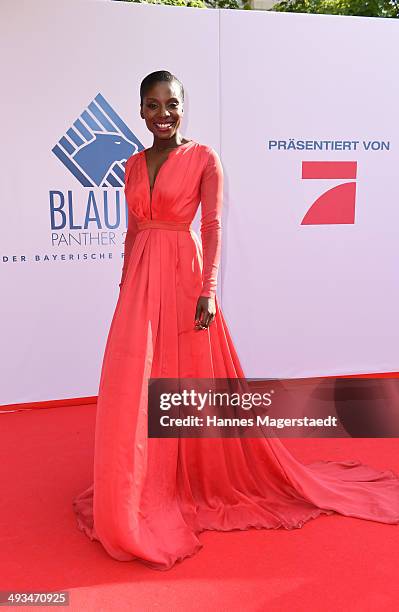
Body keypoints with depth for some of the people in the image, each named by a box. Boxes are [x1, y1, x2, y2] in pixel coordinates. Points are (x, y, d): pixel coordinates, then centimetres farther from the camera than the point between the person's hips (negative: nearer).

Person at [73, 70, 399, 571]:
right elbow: (133, 231, 16)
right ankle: (141, 489, 27)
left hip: (182, 277, -5)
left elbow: (213, 226, -8)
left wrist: (209, 291, -17)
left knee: (190, 381, 3)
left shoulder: (204, 158, -2)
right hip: (140, 283, 5)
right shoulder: (134, 164, 13)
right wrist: (125, 289, 15)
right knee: (132, 389, 7)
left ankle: (196, 477, 26)